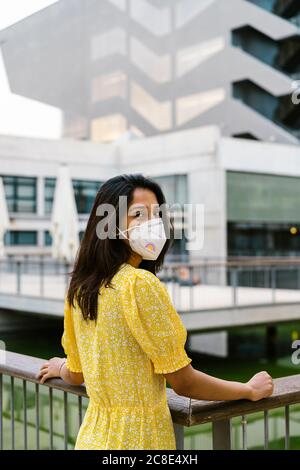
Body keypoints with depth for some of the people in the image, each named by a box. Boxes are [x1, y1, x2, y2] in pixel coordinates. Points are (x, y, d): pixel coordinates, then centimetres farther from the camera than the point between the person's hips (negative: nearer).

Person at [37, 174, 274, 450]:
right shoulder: (140, 283, -22)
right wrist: (251, 390, -3)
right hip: (138, 437, -6)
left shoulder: (79, 287, -1)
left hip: (93, 435, 7)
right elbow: (183, 382, -18)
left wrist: (61, 368, 34)